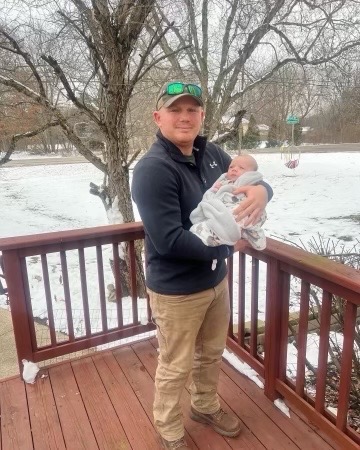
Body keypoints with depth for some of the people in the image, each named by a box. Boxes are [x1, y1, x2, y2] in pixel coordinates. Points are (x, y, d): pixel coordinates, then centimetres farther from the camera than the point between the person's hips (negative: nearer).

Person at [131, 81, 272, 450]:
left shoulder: (212, 154, -1)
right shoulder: (153, 170, -24)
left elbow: (249, 180, 9)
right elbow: (169, 241, -29)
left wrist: (261, 190, -16)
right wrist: (227, 247, -18)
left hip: (217, 279, 7)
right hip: (176, 291, -7)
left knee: (211, 354, 26)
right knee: (176, 367, 14)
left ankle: (205, 407, 54)